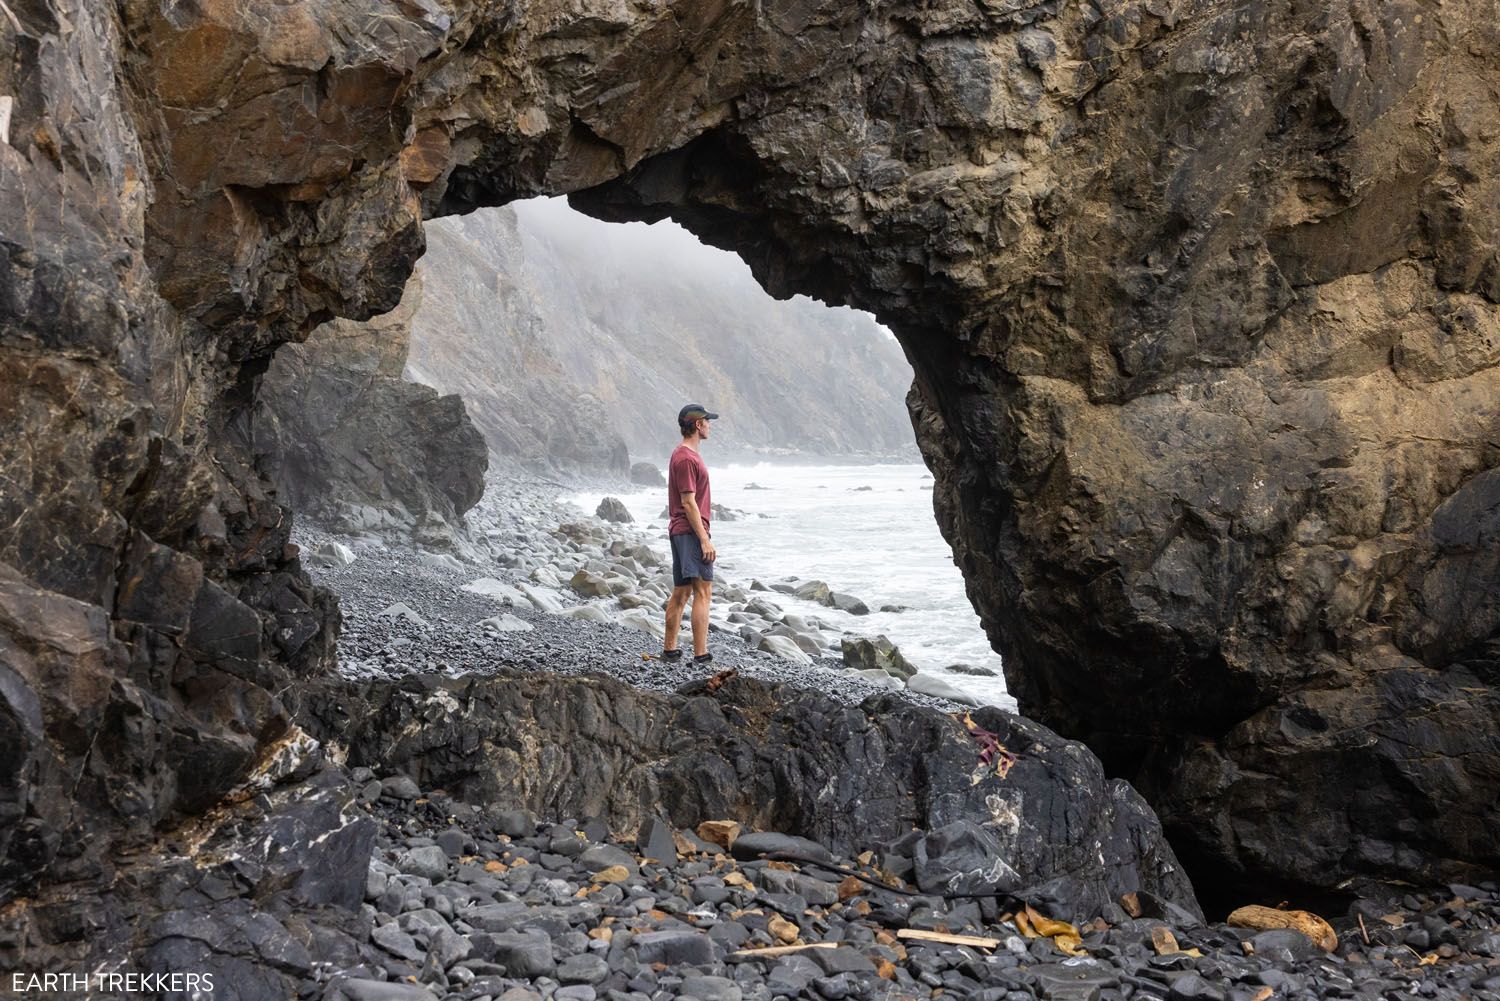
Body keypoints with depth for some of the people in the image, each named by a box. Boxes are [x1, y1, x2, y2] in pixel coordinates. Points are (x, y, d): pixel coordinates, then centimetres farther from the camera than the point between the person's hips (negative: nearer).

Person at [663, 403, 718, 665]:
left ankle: (669, 649, 19)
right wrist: (705, 539, -20)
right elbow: (688, 502, -19)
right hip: (691, 531, -11)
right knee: (702, 591, -11)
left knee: (681, 593, 13)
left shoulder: (685, 454, 16)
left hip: (680, 531, 11)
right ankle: (701, 655, -13)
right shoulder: (686, 458, -15)